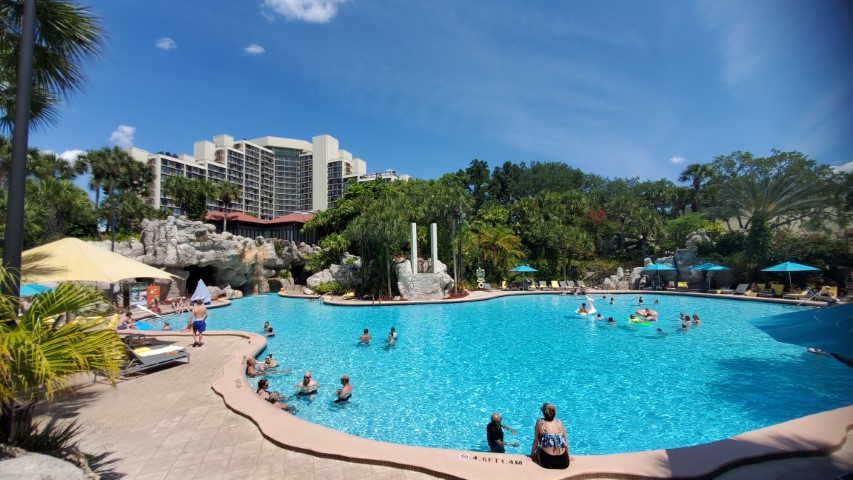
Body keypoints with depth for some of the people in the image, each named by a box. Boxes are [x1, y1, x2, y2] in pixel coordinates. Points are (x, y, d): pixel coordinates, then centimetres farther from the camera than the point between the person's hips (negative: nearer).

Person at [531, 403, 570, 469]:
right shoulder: (559, 422, 9)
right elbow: (565, 442, 16)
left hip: (547, 461, -2)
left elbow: (536, 441, 8)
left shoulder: (540, 422, 3)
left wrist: (532, 455, 23)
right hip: (564, 462, 2)